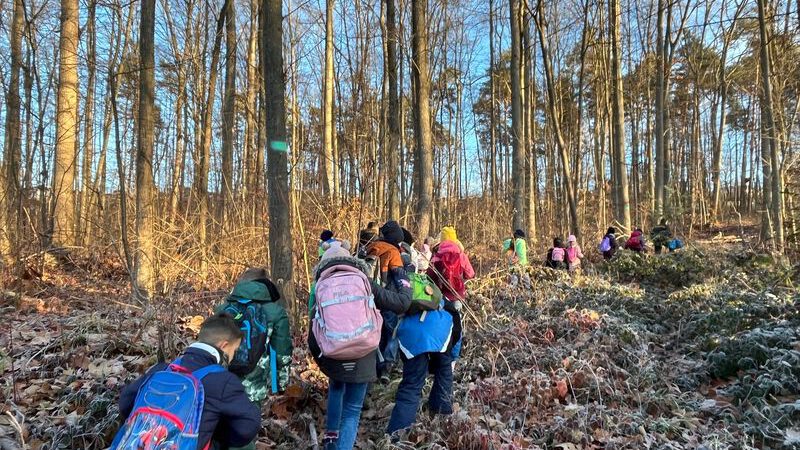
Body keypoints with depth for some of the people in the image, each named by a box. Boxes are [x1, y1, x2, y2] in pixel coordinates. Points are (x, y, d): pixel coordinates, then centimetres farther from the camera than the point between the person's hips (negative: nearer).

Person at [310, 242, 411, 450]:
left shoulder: (320, 288, 2)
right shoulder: (363, 282, -2)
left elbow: (314, 330, 5)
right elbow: (399, 303, -1)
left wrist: (318, 355, 22)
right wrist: (405, 287, 20)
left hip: (331, 355, 3)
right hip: (361, 356, -2)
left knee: (336, 386, 34)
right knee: (352, 410, 10)